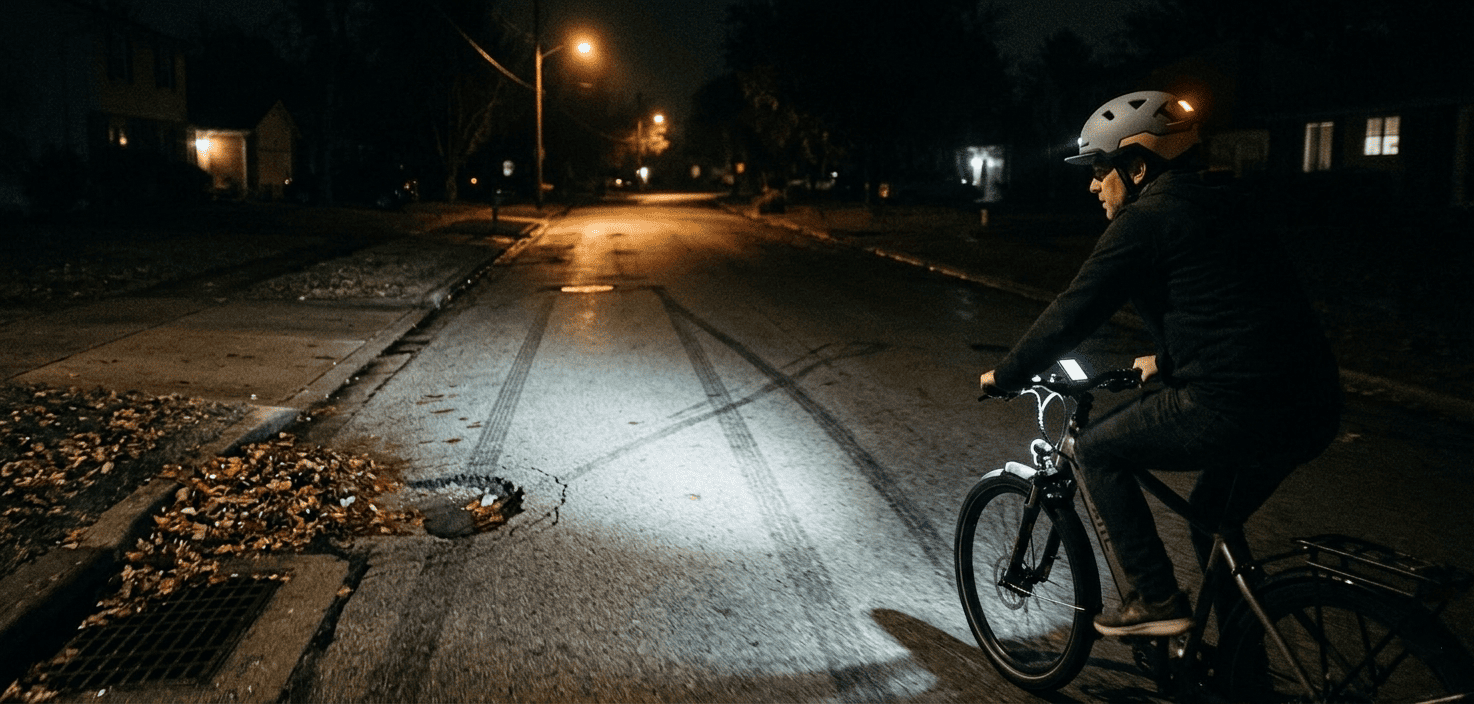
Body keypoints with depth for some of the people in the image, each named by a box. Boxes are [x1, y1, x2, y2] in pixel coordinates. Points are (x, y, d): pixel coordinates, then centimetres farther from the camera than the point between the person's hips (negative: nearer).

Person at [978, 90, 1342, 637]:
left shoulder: (1146, 219, -7)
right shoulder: (1219, 204, 20)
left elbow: (1071, 315, -7)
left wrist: (1004, 376, 7)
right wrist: (1166, 360, 47)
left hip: (1236, 406, -9)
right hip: (1314, 406, 9)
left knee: (1095, 452, 8)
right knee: (1214, 520, 26)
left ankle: (1152, 601, 8)